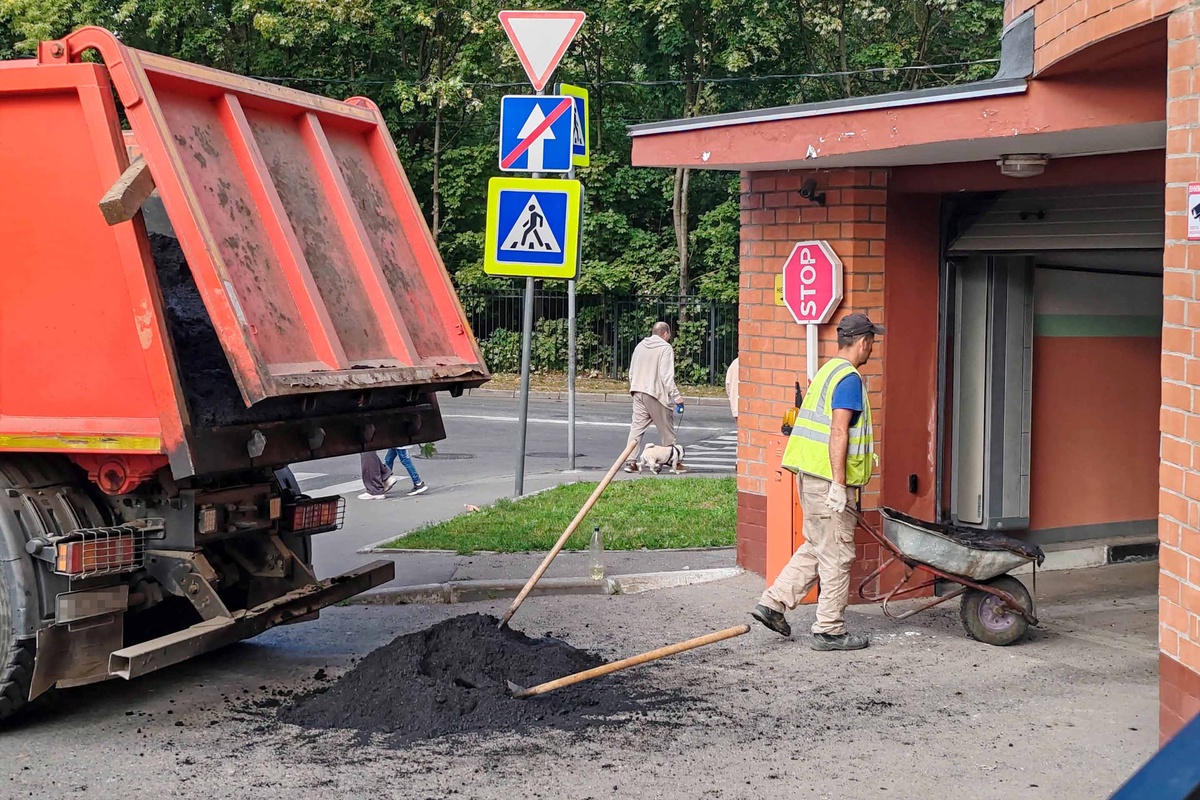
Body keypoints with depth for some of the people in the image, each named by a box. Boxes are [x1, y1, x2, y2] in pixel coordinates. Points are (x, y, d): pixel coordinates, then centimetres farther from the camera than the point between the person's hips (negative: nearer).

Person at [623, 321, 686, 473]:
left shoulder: (640, 346, 14)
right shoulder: (665, 348, -8)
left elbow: (631, 373, 16)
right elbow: (667, 376, -15)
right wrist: (676, 396, -12)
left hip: (638, 392, 6)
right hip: (656, 393, -6)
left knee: (637, 426, 6)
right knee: (666, 428, 4)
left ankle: (630, 461, -1)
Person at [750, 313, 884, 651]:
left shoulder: (826, 372, 17)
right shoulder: (849, 378, -14)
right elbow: (838, 433, -21)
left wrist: (861, 455, 33)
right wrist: (838, 484, -23)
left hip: (809, 474, 10)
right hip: (829, 478, -10)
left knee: (816, 547, 18)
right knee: (836, 556, -2)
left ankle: (773, 603, 15)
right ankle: (830, 630, 4)